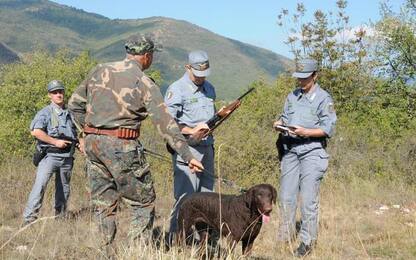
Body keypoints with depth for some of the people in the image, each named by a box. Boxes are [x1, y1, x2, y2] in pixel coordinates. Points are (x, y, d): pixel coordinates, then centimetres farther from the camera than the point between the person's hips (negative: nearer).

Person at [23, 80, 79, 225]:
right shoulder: (45, 113, -3)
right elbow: (35, 131, -17)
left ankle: (60, 217, 23)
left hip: (67, 157, 6)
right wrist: (55, 141, -18)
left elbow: (75, 134, 30)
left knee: (63, 189, 11)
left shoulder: (70, 114, 16)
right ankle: (30, 217, -21)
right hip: (50, 155, -6)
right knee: (40, 184, -18)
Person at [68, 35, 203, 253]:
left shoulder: (100, 71, 9)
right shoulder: (144, 83, -5)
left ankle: (109, 251, 15)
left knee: (104, 202, 13)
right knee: (143, 202, 5)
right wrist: (187, 155, -8)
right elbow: (165, 123, -9)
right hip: (122, 146, -6)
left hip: (93, 144, 6)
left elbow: (75, 104, 14)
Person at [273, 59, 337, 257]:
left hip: (312, 152, -6)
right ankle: (285, 237, 14)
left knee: (308, 199, -7)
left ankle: (307, 241, -2)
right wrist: (280, 124, -1)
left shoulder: (324, 98, -3)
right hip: (290, 150, 6)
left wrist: (305, 132, -20)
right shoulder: (292, 97, 16)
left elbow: (328, 129, -8)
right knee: (286, 197, 6)